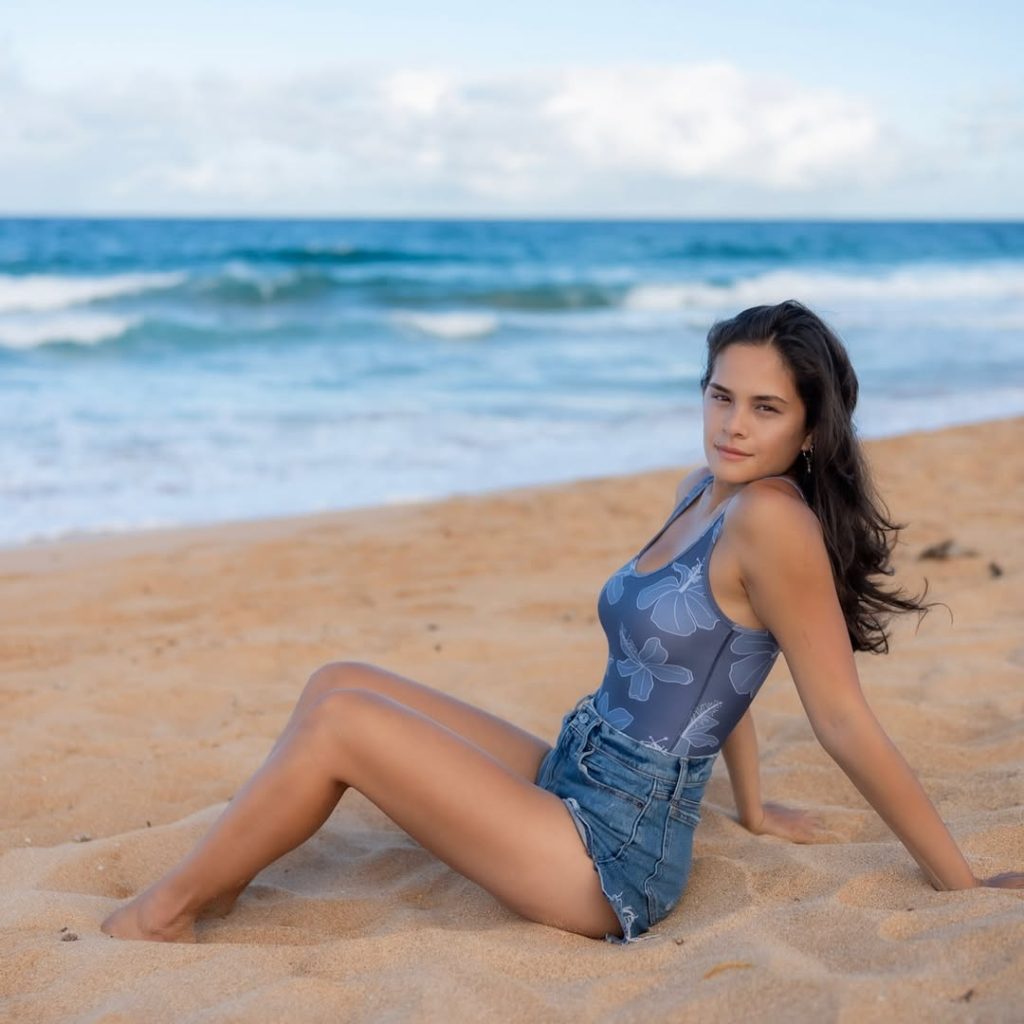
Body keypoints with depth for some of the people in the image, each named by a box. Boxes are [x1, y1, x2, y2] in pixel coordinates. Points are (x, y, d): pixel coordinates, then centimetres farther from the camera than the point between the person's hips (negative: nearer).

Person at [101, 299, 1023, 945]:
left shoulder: (773, 520, -20)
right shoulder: (704, 493, 7)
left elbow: (847, 723, -16)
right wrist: (754, 809, 23)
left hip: (614, 854, -9)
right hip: (573, 784, 9)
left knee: (340, 722, -13)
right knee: (339, 683, 5)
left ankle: (162, 917, 2)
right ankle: (209, 886, 10)